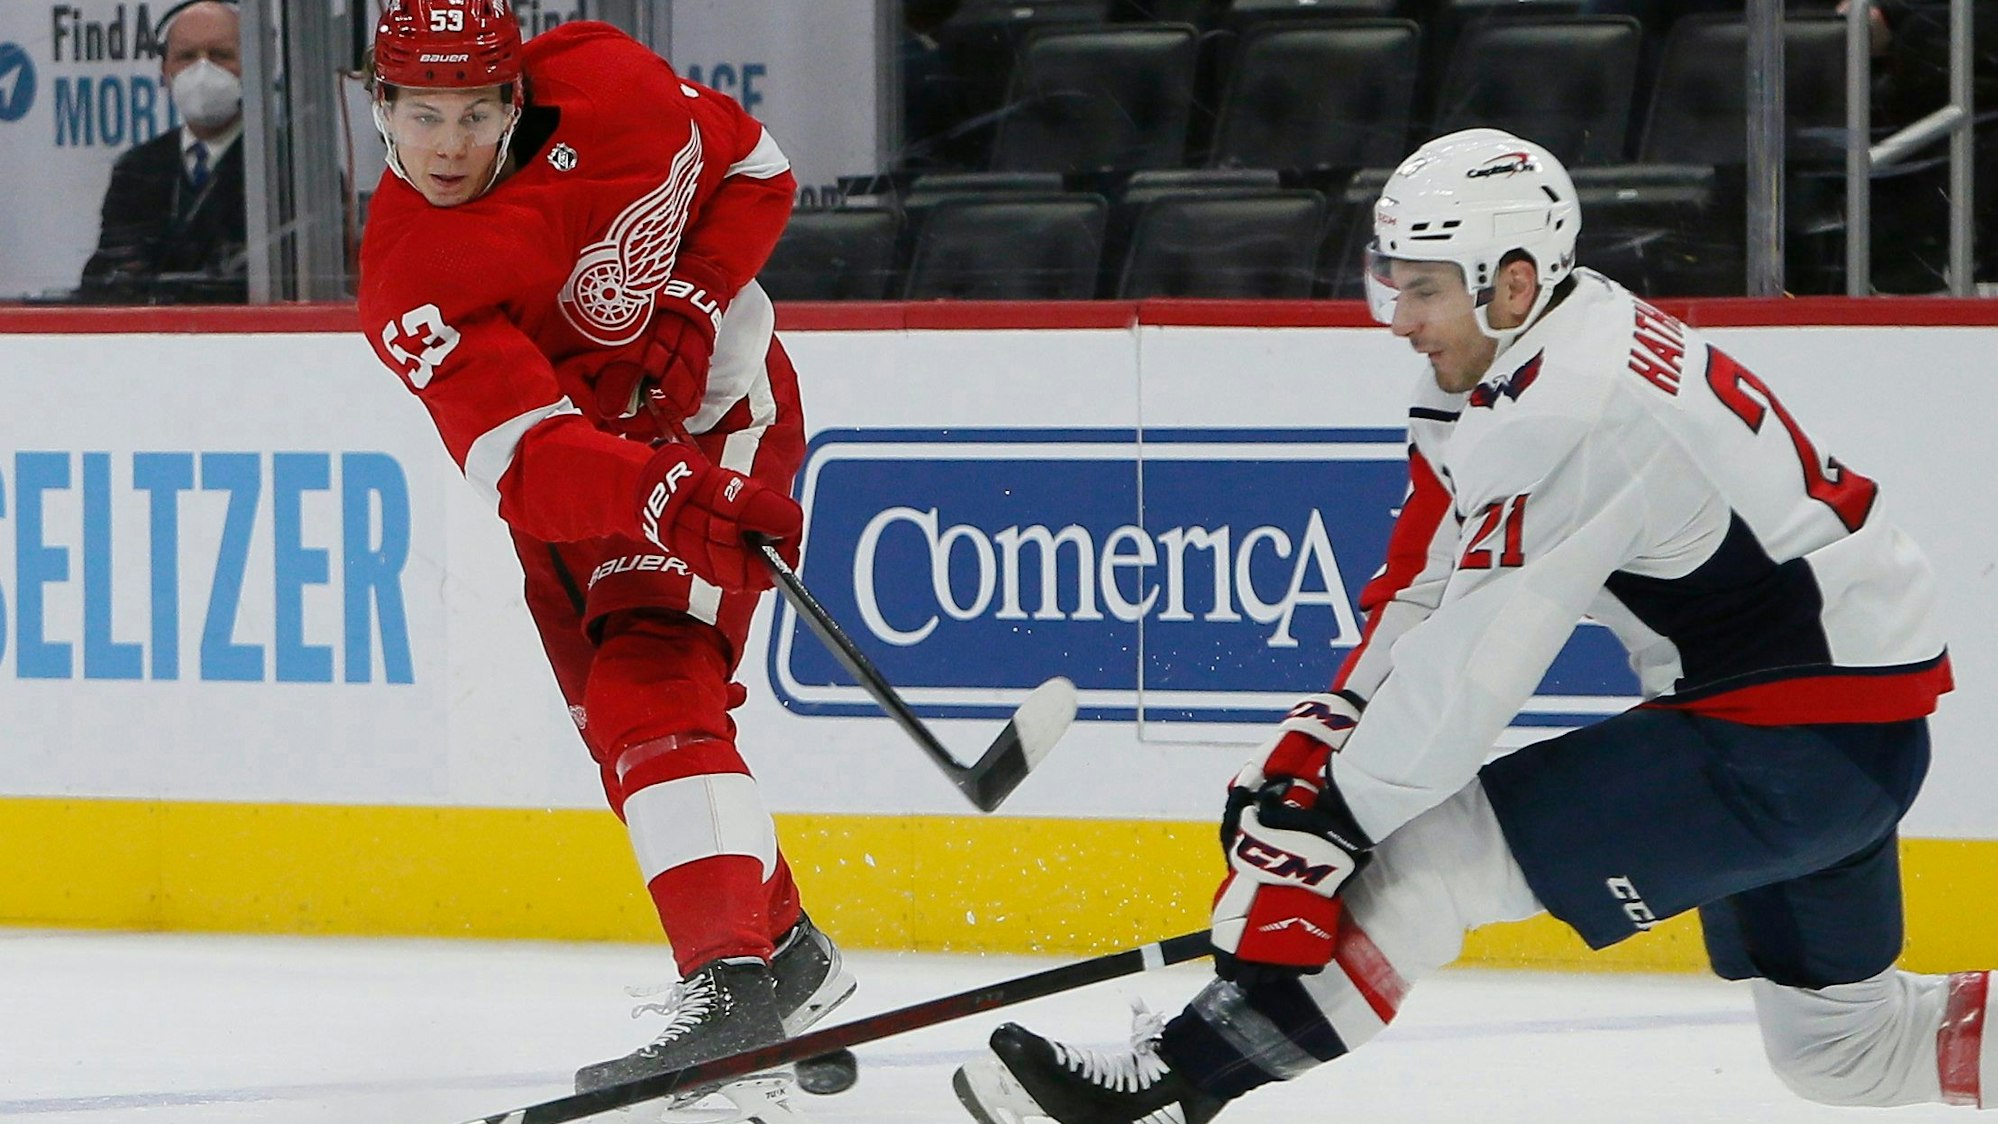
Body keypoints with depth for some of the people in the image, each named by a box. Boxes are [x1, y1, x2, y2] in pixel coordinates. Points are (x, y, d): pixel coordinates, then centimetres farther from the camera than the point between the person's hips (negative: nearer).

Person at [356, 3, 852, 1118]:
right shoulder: (410, 281, -23)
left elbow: (756, 171, -1)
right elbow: (527, 464, -35)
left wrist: (697, 307, -18)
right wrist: (663, 490, -53)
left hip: (718, 414, -4)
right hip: (576, 473, 4)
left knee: (653, 682, -23)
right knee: (619, 726, 8)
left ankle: (732, 992, -37)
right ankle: (789, 954, 29)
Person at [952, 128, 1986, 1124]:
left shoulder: (1577, 413, -24)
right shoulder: (1498, 365, 7)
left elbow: (1470, 667, -25)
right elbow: (1423, 590, 10)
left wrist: (1320, 821, -20)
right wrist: (1309, 746, 2)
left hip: (1811, 738, -10)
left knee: (1433, 848, -13)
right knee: (1835, 1040, 21)